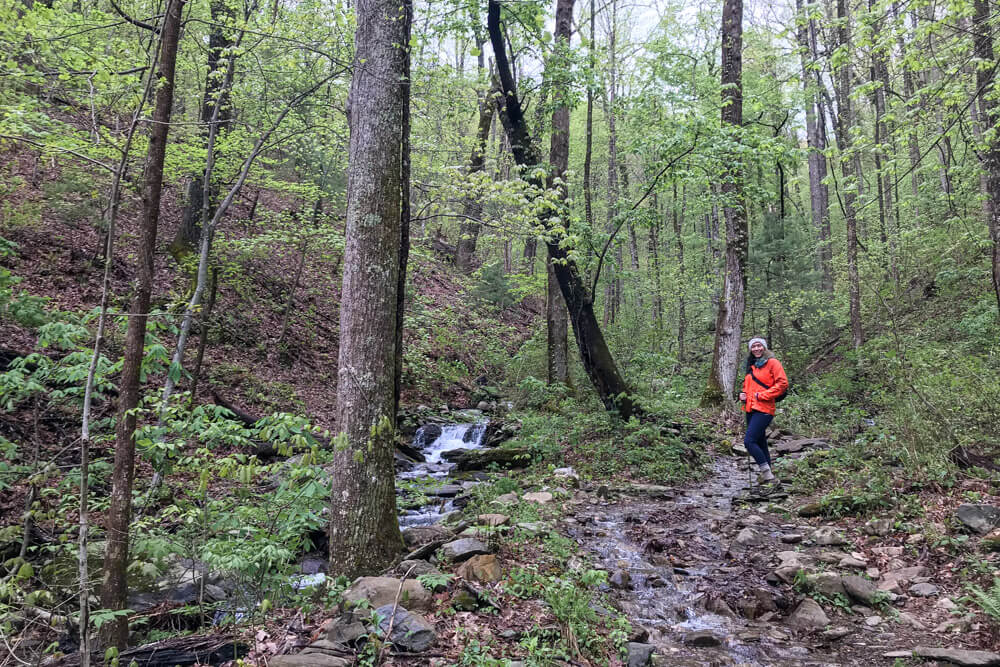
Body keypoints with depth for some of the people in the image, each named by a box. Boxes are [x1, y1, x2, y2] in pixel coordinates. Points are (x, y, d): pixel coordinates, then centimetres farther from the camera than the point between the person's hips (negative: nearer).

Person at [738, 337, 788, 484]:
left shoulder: (772, 363, -4)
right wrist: (743, 394, 10)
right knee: (760, 444, 12)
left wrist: (762, 395, -14)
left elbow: (782, 384, -12)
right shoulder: (751, 366, 19)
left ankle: (767, 474, -9)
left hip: (763, 410, -8)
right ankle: (767, 477, 19)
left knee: (749, 441, -17)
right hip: (750, 409, 8)